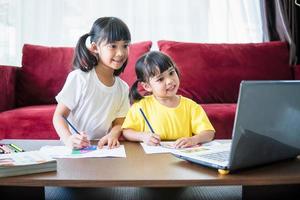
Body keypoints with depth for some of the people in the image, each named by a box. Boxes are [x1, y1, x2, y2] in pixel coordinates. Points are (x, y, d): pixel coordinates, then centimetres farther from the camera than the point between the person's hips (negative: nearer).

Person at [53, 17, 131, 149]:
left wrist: (112, 136, -14)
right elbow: (59, 115, -8)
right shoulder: (79, 78, -10)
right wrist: (68, 139, -27)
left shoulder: (122, 88, 6)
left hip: (102, 148, 4)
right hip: (75, 148, -4)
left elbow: (118, 123, 9)